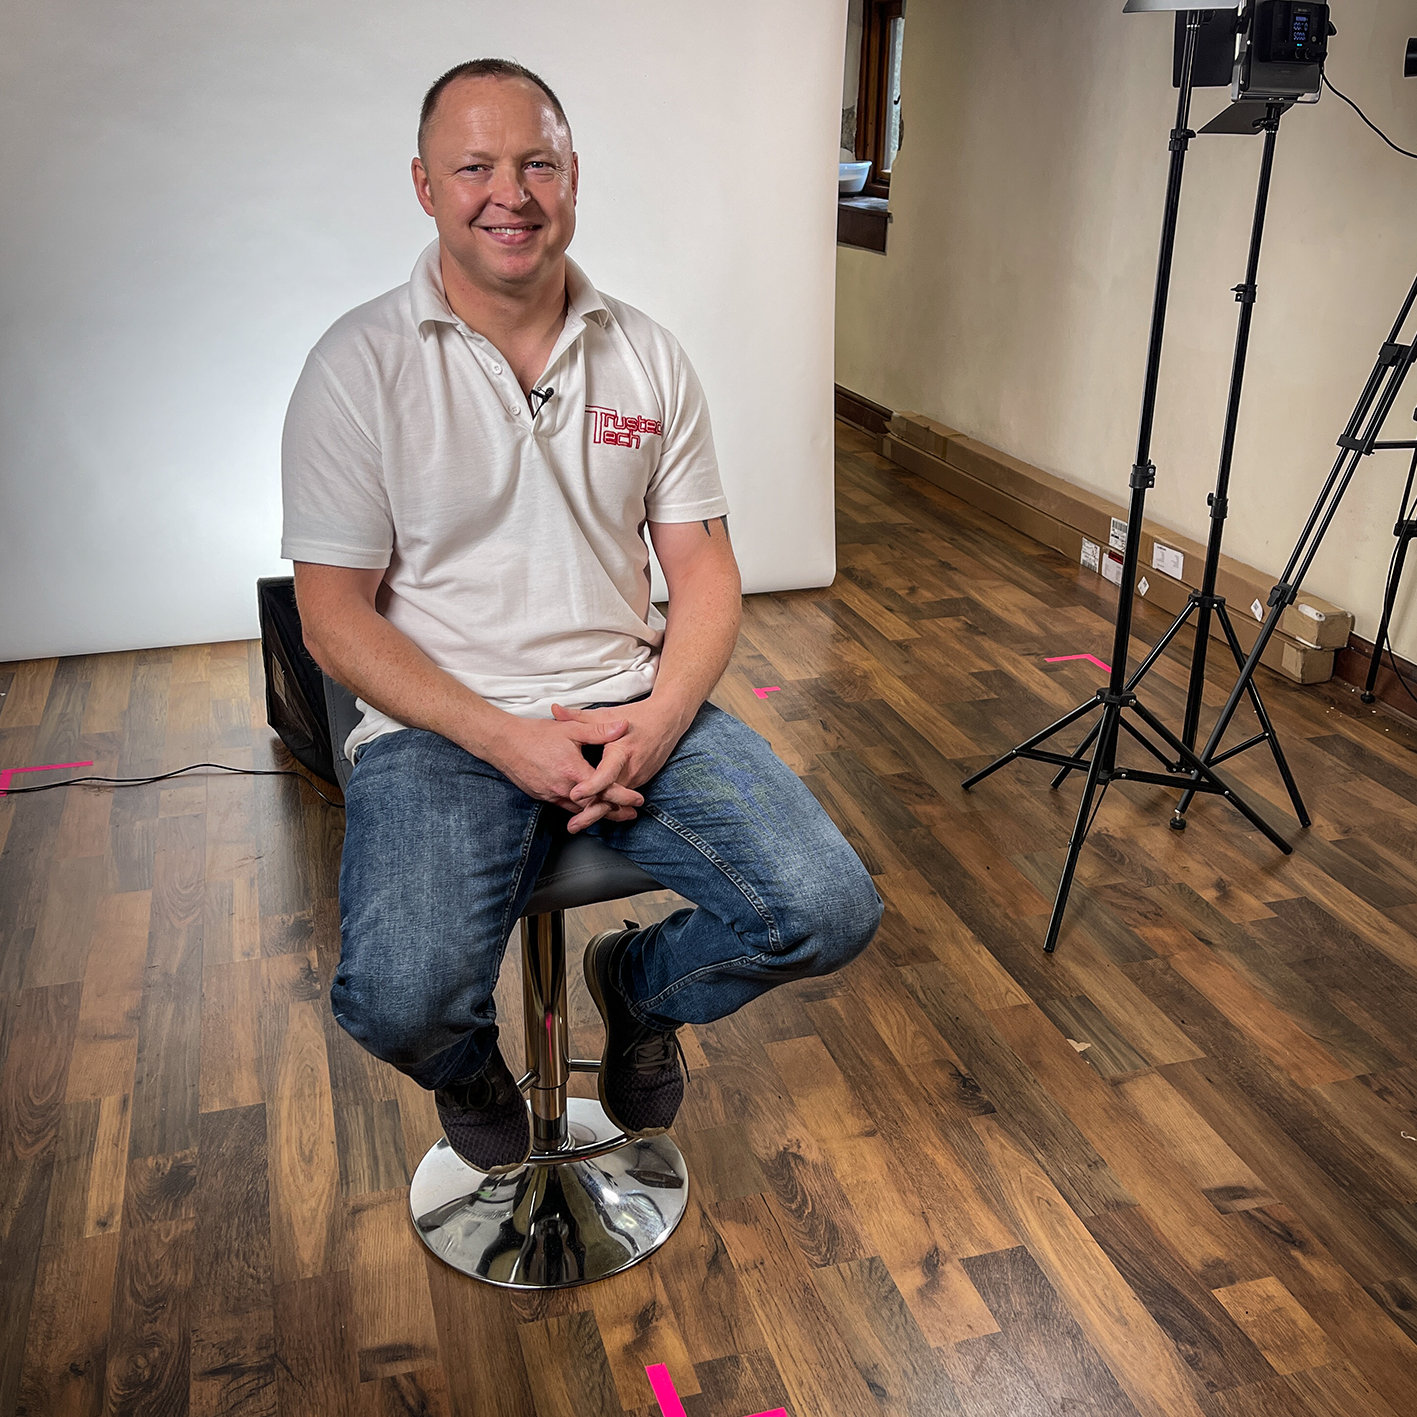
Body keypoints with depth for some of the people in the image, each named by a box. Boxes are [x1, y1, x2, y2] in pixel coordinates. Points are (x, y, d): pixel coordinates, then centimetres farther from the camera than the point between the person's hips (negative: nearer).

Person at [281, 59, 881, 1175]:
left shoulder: (647, 358, 8)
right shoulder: (359, 367, -3)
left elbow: (704, 569, 8)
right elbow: (335, 617, -5)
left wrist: (661, 717, -12)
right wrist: (503, 738, -17)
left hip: (633, 708, 3)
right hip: (442, 727, -3)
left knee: (830, 914, -15)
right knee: (403, 999, -28)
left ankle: (641, 985, 20)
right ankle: (474, 1066, 14)